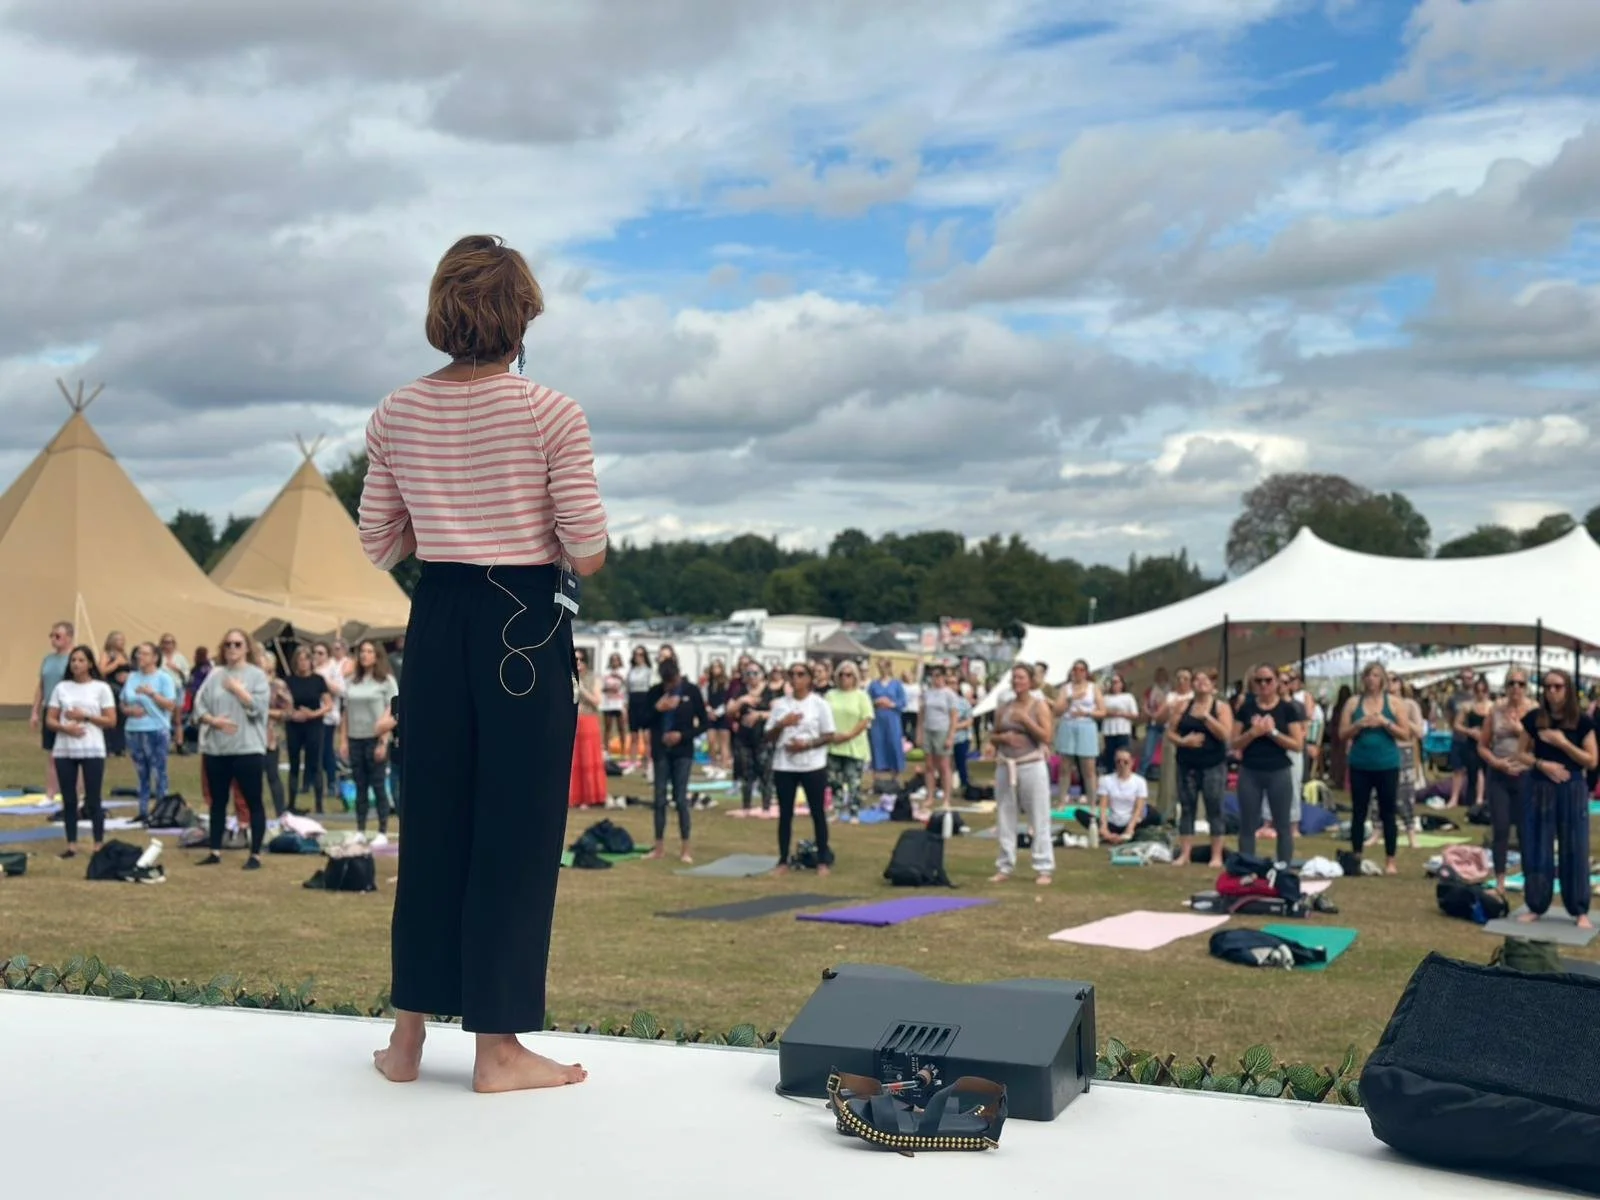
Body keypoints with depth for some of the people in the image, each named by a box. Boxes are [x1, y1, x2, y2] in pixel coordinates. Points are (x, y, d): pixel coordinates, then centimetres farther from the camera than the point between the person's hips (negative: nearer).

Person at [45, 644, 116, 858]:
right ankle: (71, 844, 12)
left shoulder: (101, 688, 1)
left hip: (92, 751, -3)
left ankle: (99, 844, 5)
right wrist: (65, 727, -13)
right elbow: (50, 720, 6)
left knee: (93, 800, -1)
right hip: (64, 750, 3)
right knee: (68, 800, 6)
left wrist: (85, 716, -12)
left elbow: (111, 721, -2)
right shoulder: (61, 688, 8)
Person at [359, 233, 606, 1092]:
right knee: (516, 828, 4)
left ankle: (408, 1035, 23)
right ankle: (498, 1046, 11)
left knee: (431, 820, 14)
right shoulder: (550, 414, -10)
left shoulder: (396, 415, 3)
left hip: (437, 620, 5)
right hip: (525, 625, -4)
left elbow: (379, 548, 8)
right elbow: (587, 557, -11)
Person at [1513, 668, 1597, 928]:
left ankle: (1580, 911, 10)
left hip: (1572, 789, -1)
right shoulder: (1534, 718, 1)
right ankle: (1536, 906, 14)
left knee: (1574, 850, 1)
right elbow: (1521, 753, 5)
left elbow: (1592, 760, -4)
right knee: (1537, 848, 4)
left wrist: (1563, 743, -15)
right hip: (1539, 788, 1)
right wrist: (1542, 764, -14)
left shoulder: (1582, 721, -3)